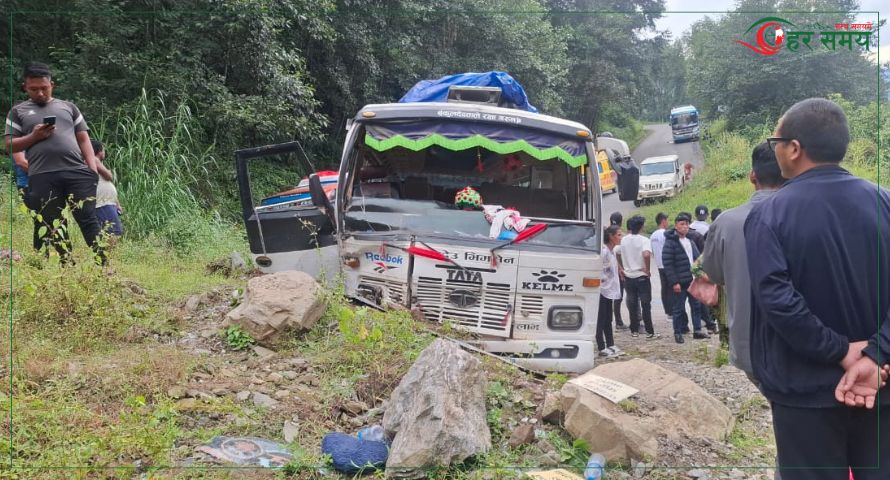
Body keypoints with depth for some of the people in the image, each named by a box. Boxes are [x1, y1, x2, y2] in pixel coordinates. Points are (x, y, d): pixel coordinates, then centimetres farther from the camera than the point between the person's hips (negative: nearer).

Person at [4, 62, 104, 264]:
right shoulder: (18, 112, 16)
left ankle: (104, 265, -5)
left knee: (88, 219, -6)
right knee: (54, 227, 3)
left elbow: (83, 139, 14)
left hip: (77, 172, 0)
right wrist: (34, 136, -7)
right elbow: (10, 146, 11)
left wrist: (93, 168, 1)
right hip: (42, 177, 0)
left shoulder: (68, 107, 18)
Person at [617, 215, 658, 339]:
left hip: (628, 277, 4)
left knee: (632, 304, 12)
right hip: (642, 276, -4)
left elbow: (618, 255, 12)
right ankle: (649, 332, 2)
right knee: (646, 304, 1)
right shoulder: (643, 240, -13)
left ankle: (634, 330, 15)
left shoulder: (623, 240, 3)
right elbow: (646, 254, -30)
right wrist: (647, 269, -17)